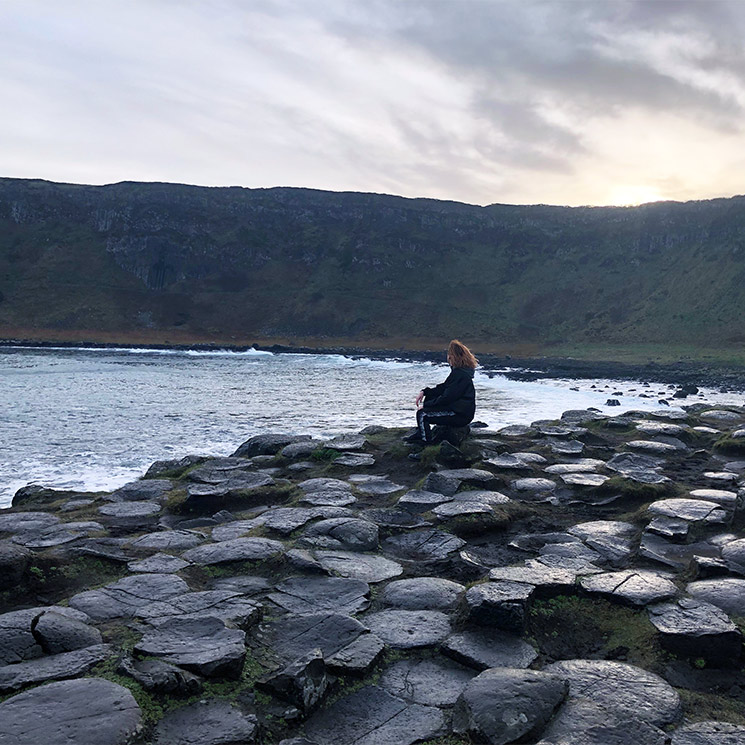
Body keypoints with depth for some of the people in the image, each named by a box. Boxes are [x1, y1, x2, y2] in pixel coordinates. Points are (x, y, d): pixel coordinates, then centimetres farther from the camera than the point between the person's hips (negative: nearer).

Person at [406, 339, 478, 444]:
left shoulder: (460, 374, -20)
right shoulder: (458, 371, 14)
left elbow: (447, 398, -22)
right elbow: (443, 387, 18)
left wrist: (425, 405, -13)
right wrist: (424, 391, 7)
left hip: (460, 415, -11)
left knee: (422, 414, -14)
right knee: (429, 397, 21)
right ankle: (420, 433, 21)